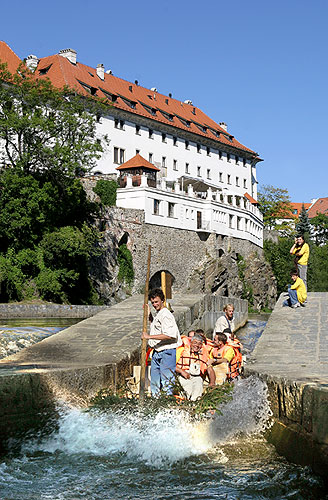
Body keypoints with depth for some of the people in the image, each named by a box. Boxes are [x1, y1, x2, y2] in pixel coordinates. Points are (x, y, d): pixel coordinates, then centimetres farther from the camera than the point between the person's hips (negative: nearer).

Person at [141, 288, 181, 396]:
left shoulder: (166, 315, -15)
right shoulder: (157, 314, 15)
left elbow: (169, 334, -26)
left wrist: (149, 336, -24)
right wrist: (149, 315, 22)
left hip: (167, 351, -10)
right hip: (156, 352, 10)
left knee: (166, 381, -5)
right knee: (154, 381, 14)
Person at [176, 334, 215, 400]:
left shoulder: (204, 354, 17)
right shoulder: (182, 350, 5)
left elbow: (210, 370, 16)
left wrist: (212, 382, -2)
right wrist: (182, 371, -15)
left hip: (197, 377, 3)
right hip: (183, 376, -3)